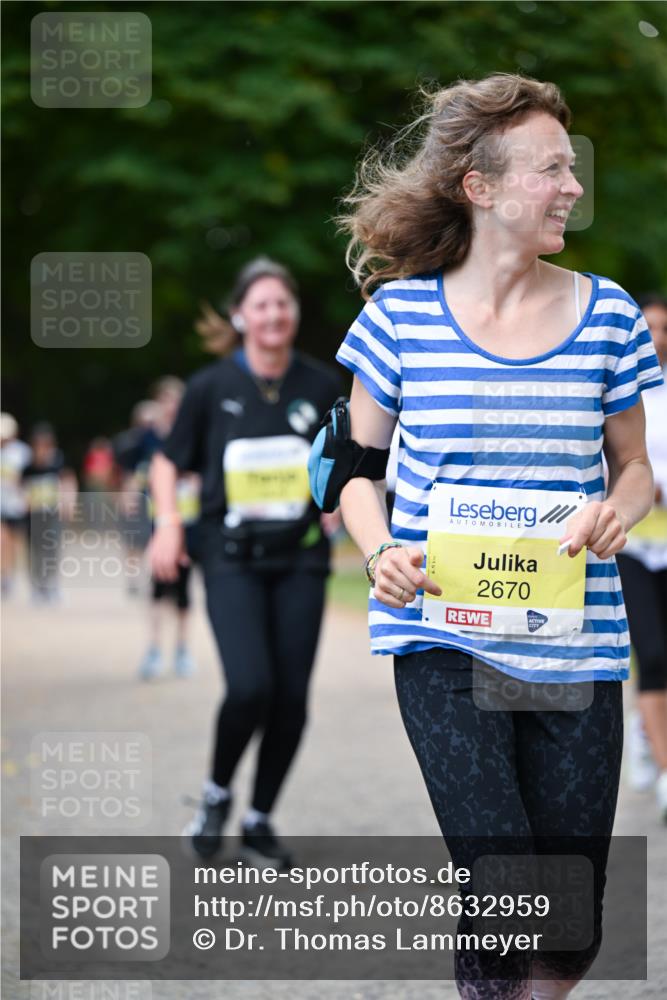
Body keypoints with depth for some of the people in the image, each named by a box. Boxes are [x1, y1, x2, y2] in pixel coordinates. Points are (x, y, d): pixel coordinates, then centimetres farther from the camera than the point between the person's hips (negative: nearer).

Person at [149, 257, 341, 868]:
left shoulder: (322, 386, 3)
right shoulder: (213, 387, -1)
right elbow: (169, 462, 10)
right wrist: (168, 522, -5)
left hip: (300, 558, 2)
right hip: (232, 559, -2)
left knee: (292, 695, 0)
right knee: (251, 686, -18)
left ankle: (260, 818, 18)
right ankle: (218, 794, 9)